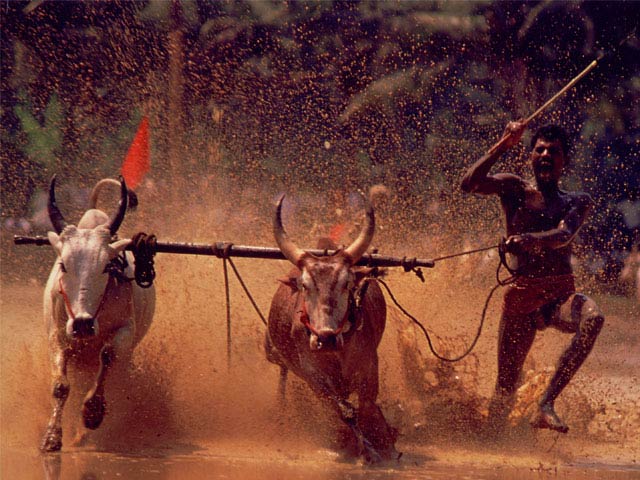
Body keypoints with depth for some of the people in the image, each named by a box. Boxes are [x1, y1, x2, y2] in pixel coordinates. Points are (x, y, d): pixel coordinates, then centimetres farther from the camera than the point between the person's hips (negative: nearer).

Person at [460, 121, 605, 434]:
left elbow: (564, 235, -12)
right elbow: (470, 184, -9)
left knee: (592, 317, -34)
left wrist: (528, 240, -32)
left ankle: (546, 405, -35)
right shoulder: (515, 190, 9)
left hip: (561, 294, 0)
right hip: (522, 297, 0)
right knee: (507, 384, 0)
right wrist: (503, 146, -14)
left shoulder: (577, 202, 10)